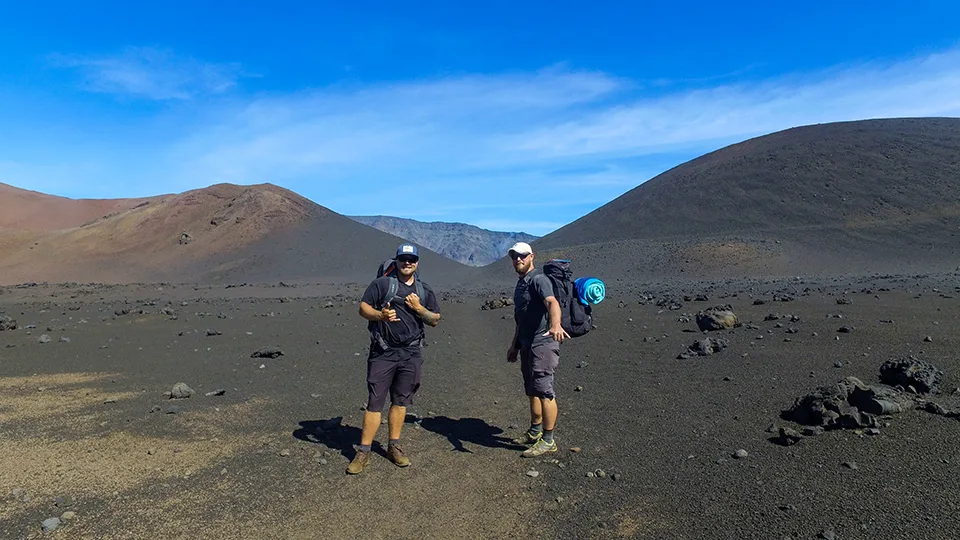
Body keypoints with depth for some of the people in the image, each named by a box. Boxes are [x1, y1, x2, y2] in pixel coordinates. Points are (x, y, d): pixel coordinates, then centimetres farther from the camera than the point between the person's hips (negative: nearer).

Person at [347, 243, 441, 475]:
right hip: (383, 353, -3)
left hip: (411, 354, 3)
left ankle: (394, 447, 25)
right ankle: (363, 452, 8)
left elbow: (435, 320, 12)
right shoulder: (382, 283, 2)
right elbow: (363, 308, -2)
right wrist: (380, 315, -22)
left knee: (401, 401, 11)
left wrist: (419, 308, -6)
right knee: (375, 402, -1)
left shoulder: (425, 290, 14)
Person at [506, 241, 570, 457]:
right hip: (527, 344, 10)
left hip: (543, 343, -10)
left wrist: (555, 325, -52)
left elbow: (552, 302, -32)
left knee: (543, 389, -8)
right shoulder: (520, 284, 18)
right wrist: (514, 346, 28)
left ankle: (548, 440, 1)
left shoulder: (538, 280, -13)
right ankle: (535, 432, 29)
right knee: (532, 390, 17)